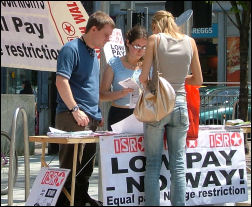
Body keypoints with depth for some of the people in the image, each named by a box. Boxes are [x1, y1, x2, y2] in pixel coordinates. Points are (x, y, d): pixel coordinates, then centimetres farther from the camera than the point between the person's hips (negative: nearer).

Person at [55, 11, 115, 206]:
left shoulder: (94, 54, 19)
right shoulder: (72, 49, -9)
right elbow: (61, 81, -18)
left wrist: (98, 113, 20)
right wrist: (75, 109, -20)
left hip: (92, 117, 9)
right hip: (73, 117, -9)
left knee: (87, 164, 13)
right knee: (71, 164, -9)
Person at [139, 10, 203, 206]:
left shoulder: (155, 39, -3)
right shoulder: (190, 41, 5)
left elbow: (144, 76, -8)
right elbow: (198, 80, 9)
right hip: (180, 103, 2)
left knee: (153, 163, 4)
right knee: (178, 164, 6)